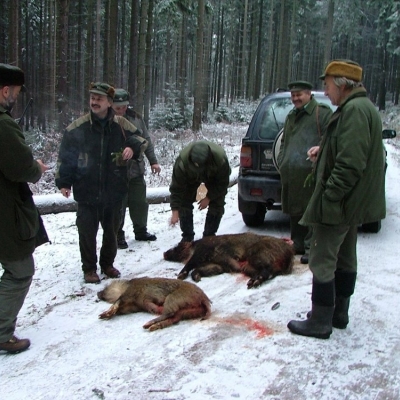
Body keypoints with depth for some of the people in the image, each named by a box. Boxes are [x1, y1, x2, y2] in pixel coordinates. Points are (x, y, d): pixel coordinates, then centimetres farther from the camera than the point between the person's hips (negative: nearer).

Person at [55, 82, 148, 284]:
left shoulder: (121, 125, -1)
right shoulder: (77, 127, -5)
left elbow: (140, 141, 12)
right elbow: (65, 157, -1)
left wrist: (132, 148, -11)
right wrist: (64, 182, -6)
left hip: (113, 190, 2)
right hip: (87, 191, -2)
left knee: (112, 231, 15)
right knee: (87, 232, 5)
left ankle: (107, 264, 34)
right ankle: (89, 268, 22)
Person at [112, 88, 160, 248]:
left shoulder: (135, 117, 3)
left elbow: (146, 140, 10)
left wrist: (153, 161, 11)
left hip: (136, 169, 5)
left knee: (140, 203, 15)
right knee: (118, 206, 4)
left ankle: (141, 231, 33)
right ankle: (118, 235, 19)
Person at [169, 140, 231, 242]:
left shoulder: (221, 159, -42)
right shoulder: (182, 161, -42)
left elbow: (223, 183, -23)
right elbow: (176, 188, -33)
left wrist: (209, 198, -21)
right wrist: (175, 211, -36)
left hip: (214, 177, 0)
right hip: (191, 177, 0)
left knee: (217, 205, -11)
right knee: (184, 203, -9)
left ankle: (209, 236, 3)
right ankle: (187, 236, 5)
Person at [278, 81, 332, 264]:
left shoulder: (322, 113, -3)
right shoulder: (291, 117, 23)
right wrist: (281, 162, 17)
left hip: (311, 174, -8)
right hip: (290, 175, 8)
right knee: (294, 212, 14)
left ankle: (311, 247, 2)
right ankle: (297, 244, 24)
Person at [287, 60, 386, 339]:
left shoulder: (354, 110, -20)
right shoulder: (362, 107, 14)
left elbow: (351, 163, -27)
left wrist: (329, 197, -24)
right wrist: (324, 149, 9)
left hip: (339, 203, -11)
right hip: (353, 202, 11)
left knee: (322, 261, -3)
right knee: (345, 258, 18)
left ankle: (321, 321, 6)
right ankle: (339, 313, 30)